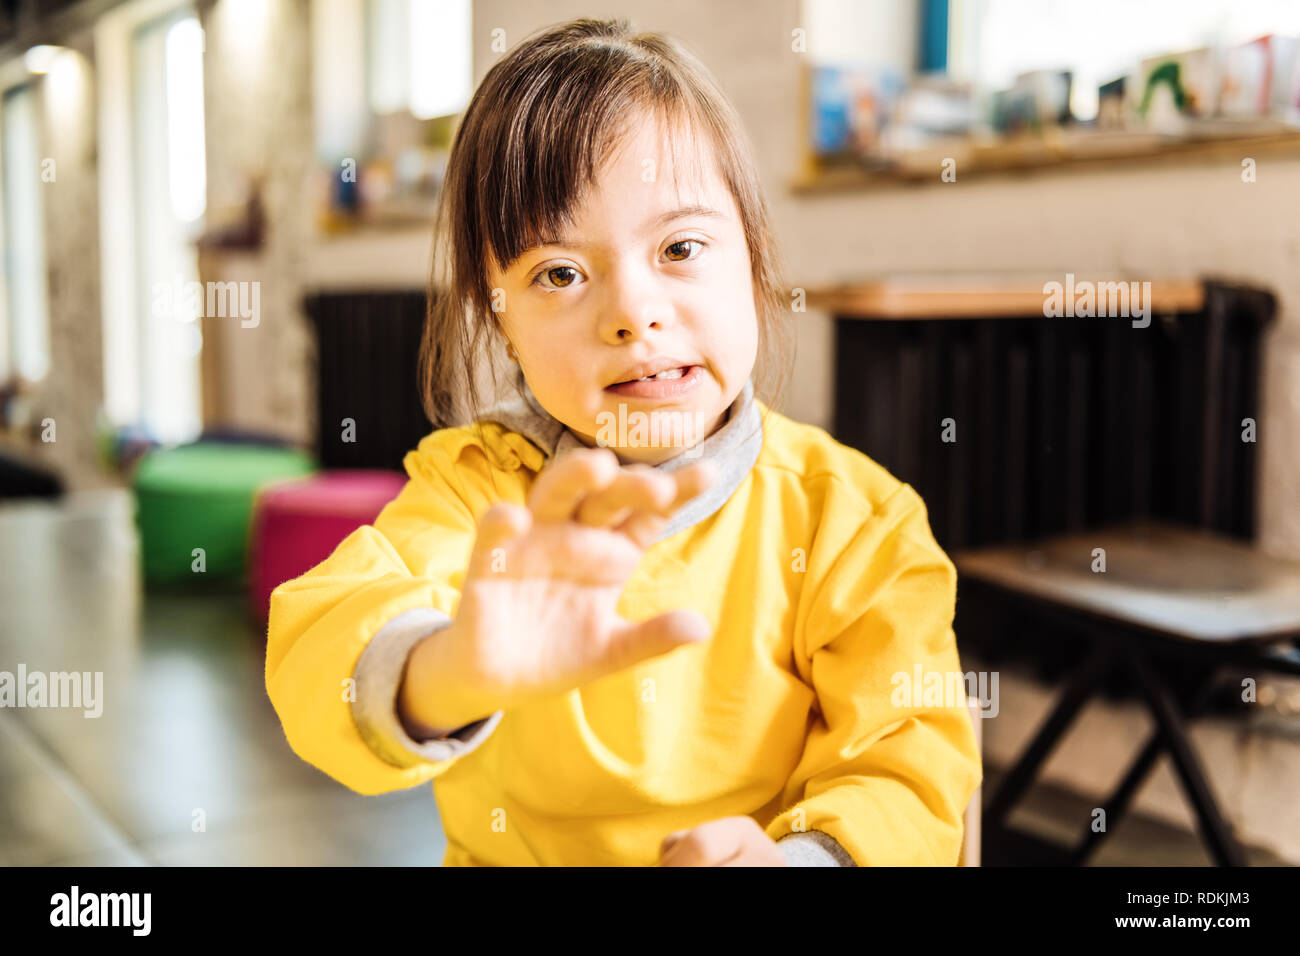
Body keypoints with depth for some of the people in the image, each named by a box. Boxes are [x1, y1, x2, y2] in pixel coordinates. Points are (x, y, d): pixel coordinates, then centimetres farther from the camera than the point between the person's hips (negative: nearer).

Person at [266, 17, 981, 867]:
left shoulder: (847, 516, -6)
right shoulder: (472, 489, -8)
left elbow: (906, 756, -5)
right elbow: (320, 667, -23)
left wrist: (803, 854, -24)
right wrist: (442, 672, -45)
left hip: (749, 839, 0)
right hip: (509, 852, 1)